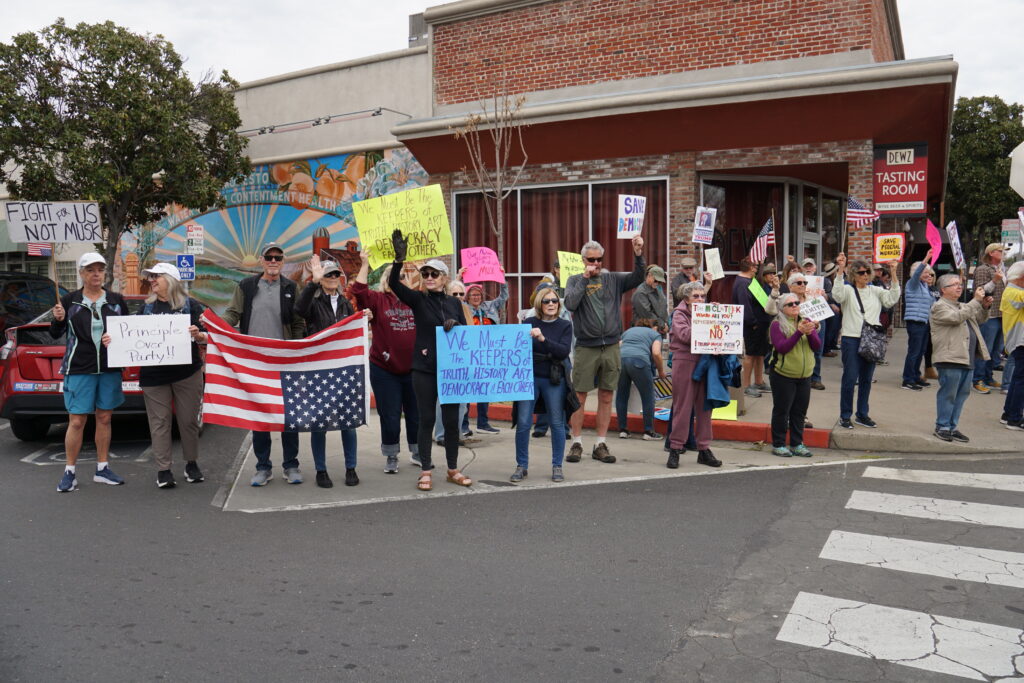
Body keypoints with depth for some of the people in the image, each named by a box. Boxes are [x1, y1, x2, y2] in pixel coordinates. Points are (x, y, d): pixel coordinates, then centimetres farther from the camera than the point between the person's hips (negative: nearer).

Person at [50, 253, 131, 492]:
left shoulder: (116, 300, 6)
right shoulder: (69, 300, 1)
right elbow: (56, 334, 5)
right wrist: (59, 320, -15)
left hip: (110, 369, 3)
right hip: (79, 370, -2)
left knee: (104, 418, 9)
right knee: (77, 421, -3)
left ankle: (102, 469, 19)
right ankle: (69, 473, 9)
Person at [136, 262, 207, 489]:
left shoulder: (190, 305, 3)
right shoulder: (146, 308, 13)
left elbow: (206, 337, 0)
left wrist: (198, 335, -22)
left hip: (187, 372, -2)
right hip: (154, 374, 2)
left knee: (188, 419, 5)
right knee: (159, 421, 1)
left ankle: (191, 464, 21)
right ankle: (163, 470, 6)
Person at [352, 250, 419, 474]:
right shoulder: (378, 300, -3)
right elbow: (359, 290, -17)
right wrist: (365, 264, -17)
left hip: (413, 369, 3)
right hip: (384, 370, -2)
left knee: (416, 414, 13)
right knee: (390, 416, 6)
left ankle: (418, 453, 30)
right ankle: (391, 457, 21)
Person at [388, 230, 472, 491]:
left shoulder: (454, 302, 9)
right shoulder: (418, 300, -1)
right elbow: (394, 284, -17)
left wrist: (456, 324, -12)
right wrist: (399, 259, -34)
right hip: (424, 370, -2)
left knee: (451, 420, 8)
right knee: (426, 420, 3)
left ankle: (453, 469, 20)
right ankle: (425, 471, 12)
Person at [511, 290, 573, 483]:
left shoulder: (565, 326, 1)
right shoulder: (529, 322, 3)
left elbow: (564, 352, -13)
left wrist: (543, 339, -23)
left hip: (554, 381, 0)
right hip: (529, 377, 0)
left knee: (557, 423, 5)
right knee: (523, 423, -3)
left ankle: (557, 466, 19)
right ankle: (521, 466, 12)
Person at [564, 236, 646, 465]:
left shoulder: (613, 279, 9)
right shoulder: (575, 281, 4)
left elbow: (638, 277, -4)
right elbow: (570, 304, -14)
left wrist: (638, 254, -18)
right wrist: (585, 278, -12)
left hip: (611, 347, 2)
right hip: (585, 348, -2)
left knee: (606, 397, 7)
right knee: (579, 397, 1)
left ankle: (601, 444, 16)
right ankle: (576, 443, 13)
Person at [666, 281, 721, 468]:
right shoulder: (679, 314, 2)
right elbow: (684, 335, -16)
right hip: (684, 362, -5)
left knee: (704, 407, 7)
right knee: (682, 407, -2)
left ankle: (704, 449, 15)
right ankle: (676, 449, 5)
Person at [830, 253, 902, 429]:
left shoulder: (875, 291, 10)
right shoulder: (848, 290, -1)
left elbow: (892, 299, -4)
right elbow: (837, 294, -23)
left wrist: (893, 275, -14)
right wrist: (840, 270, -32)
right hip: (851, 339, -5)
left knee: (866, 379, 11)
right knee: (850, 378, -5)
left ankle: (862, 414, 22)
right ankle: (845, 416, 5)